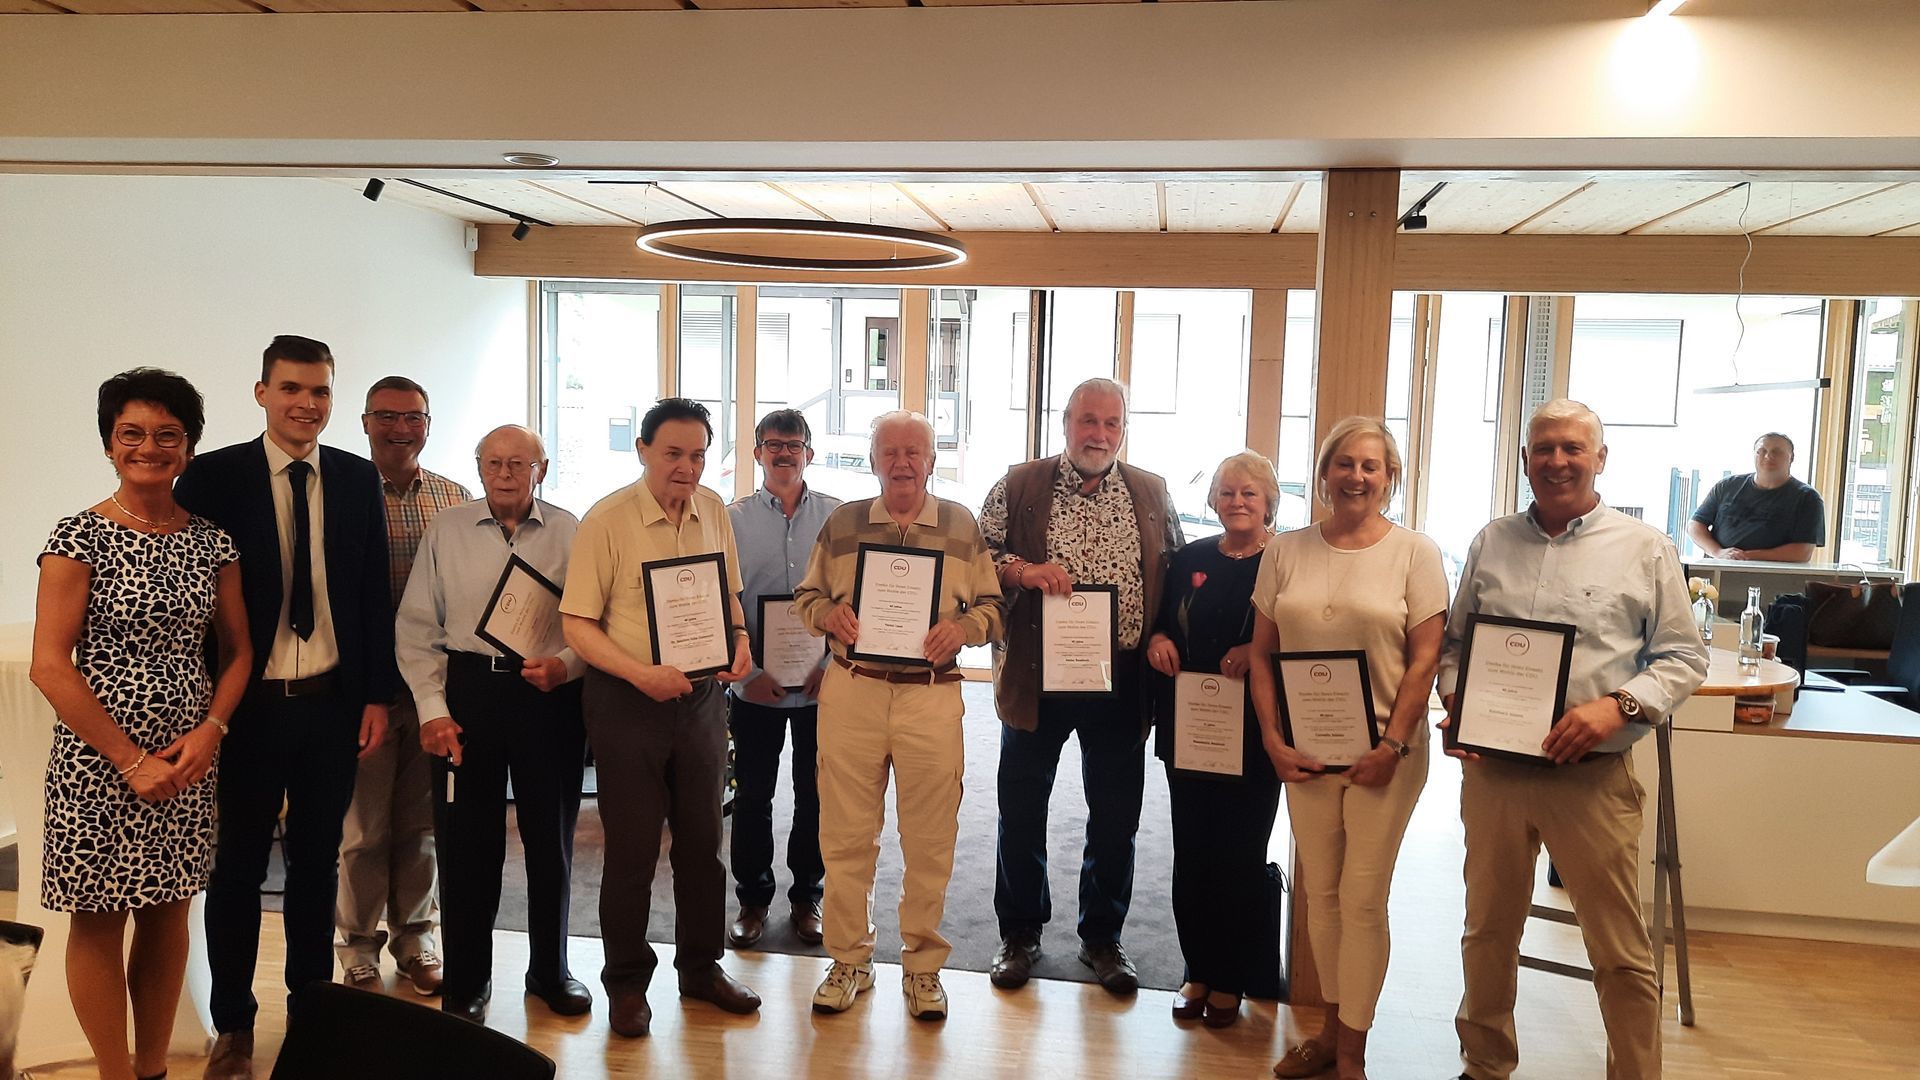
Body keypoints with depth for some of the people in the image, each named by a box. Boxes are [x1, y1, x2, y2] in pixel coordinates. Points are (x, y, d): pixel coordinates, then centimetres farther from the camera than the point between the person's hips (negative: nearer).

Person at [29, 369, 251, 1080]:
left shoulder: (211, 542, 4)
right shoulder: (80, 537, -8)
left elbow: (236, 650, 10)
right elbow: (50, 666, -12)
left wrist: (211, 729, -7)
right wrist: (133, 761, -14)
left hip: (190, 759, 4)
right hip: (99, 760, -4)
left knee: (169, 910, 13)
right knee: (100, 920, 7)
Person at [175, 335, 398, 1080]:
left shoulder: (358, 478, 3)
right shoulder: (213, 476, -6)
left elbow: (374, 593, 5)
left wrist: (377, 694, 2)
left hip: (333, 703, 2)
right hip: (246, 705, -2)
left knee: (317, 860, 15)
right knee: (237, 867, 10)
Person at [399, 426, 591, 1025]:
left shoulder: (570, 533, 2)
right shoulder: (447, 529, 4)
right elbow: (417, 627, 3)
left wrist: (565, 664, -16)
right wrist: (432, 708, -4)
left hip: (552, 694, 0)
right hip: (467, 689, 0)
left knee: (552, 837, 11)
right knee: (465, 840, 6)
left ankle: (550, 970, 30)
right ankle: (466, 982, 24)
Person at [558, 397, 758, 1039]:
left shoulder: (714, 512, 4)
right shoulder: (606, 522, -12)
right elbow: (577, 624, -12)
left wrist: (739, 643, -3)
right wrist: (642, 674, -23)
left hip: (701, 694, 5)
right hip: (628, 699, -4)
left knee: (703, 840, 13)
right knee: (632, 847, 5)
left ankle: (702, 967, 31)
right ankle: (626, 982, 23)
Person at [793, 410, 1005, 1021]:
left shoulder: (963, 527, 7)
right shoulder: (842, 524, 9)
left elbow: (992, 607, 8)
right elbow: (807, 595, 14)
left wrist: (964, 627, -12)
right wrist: (828, 613, -7)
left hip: (931, 693, -1)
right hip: (851, 690, 1)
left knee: (931, 842, 5)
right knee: (845, 835, 6)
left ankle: (923, 966, 22)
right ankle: (849, 960, 22)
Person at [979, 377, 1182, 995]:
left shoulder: (1152, 494, 8)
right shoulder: (1019, 487, 2)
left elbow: (1177, 572, 12)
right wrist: (1022, 571, -17)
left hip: (1122, 680, 2)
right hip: (1037, 676, -1)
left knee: (1116, 817, 10)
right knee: (1022, 811, 8)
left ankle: (1103, 937, 28)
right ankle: (1020, 934, 26)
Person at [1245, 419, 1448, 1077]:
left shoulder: (1415, 553, -2)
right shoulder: (1287, 552, 5)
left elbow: (1425, 658, -5)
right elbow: (1262, 652, 6)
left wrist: (1393, 745, -11)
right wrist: (1272, 739, -2)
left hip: (1382, 751, -3)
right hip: (1303, 752, 3)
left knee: (1362, 898, 1)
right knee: (1319, 893, 12)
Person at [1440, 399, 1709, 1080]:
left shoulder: (1645, 549, 0)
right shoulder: (1492, 543, 10)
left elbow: (1684, 657, 1)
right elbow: (1454, 642, 17)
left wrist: (1618, 706, -15)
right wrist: (1456, 702, -1)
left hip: (1592, 774, -3)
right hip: (1491, 766, 3)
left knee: (1620, 952, 2)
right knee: (1488, 932, 16)